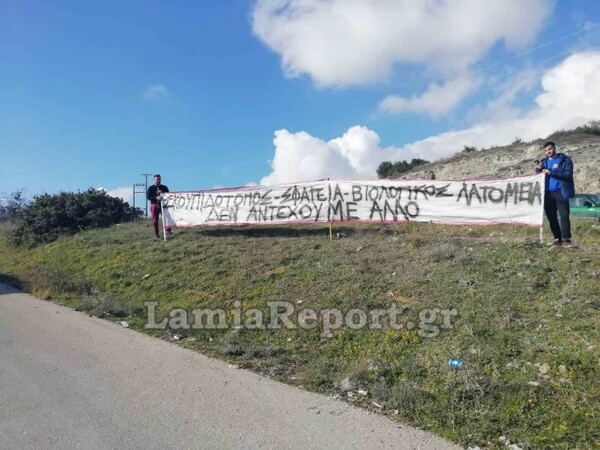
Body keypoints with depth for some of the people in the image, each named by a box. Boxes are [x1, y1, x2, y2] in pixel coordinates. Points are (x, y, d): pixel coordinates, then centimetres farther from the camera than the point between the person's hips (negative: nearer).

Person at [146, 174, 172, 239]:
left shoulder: (164, 187, 12)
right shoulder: (151, 188, 4)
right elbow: (148, 197, -6)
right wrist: (156, 198, -21)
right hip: (154, 205, -2)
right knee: (155, 220, -1)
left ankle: (168, 230, 5)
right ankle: (156, 234, 4)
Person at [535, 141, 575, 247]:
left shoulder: (565, 160, -1)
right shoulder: (544, 162, 14)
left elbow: (568, 175, -12)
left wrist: (551, 173, -23)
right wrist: (538, 170, -6)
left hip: (560, 192, -5)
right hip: (548, 193, 5)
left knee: (564, 216, -9)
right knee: (551, 217, 7)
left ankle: (566, 239, -6)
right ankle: (557, 239, 14)